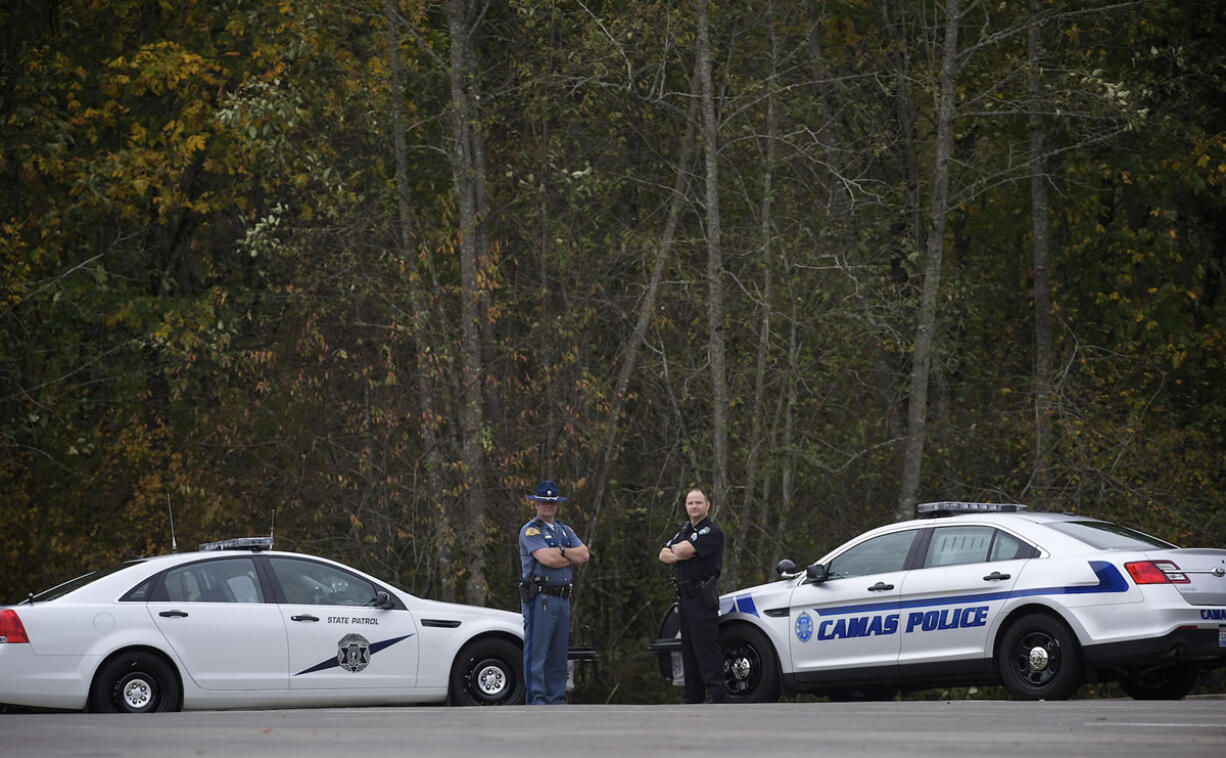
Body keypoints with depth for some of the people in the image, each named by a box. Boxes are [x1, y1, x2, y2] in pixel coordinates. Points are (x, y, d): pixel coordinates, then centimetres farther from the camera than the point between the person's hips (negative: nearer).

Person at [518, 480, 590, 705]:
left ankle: (557, 701, 13)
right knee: (537, 653, -8)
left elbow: (584, 554, 7)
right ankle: (536, 701, -9)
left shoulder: (565, 531, 20)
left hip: (563, 599, 7)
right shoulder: (530, 530, -3)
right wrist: (572, 557, -1)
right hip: (539, 599, -7)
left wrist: (561, 552, -8)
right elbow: (547, 559, -17)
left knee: (558, 655, 9)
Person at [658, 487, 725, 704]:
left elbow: (683, 550, -18)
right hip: (685, 596, 9)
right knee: (688, 647, 9)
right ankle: (693, 696, 13)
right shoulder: (684, 531, 20)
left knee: (706, 645, -13)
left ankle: (715, 693, -16)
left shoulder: (711, 532, -7)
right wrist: (680, 554, -7)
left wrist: (675, 549, 4)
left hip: (703, 598, -9)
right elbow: (664, 555, 11)